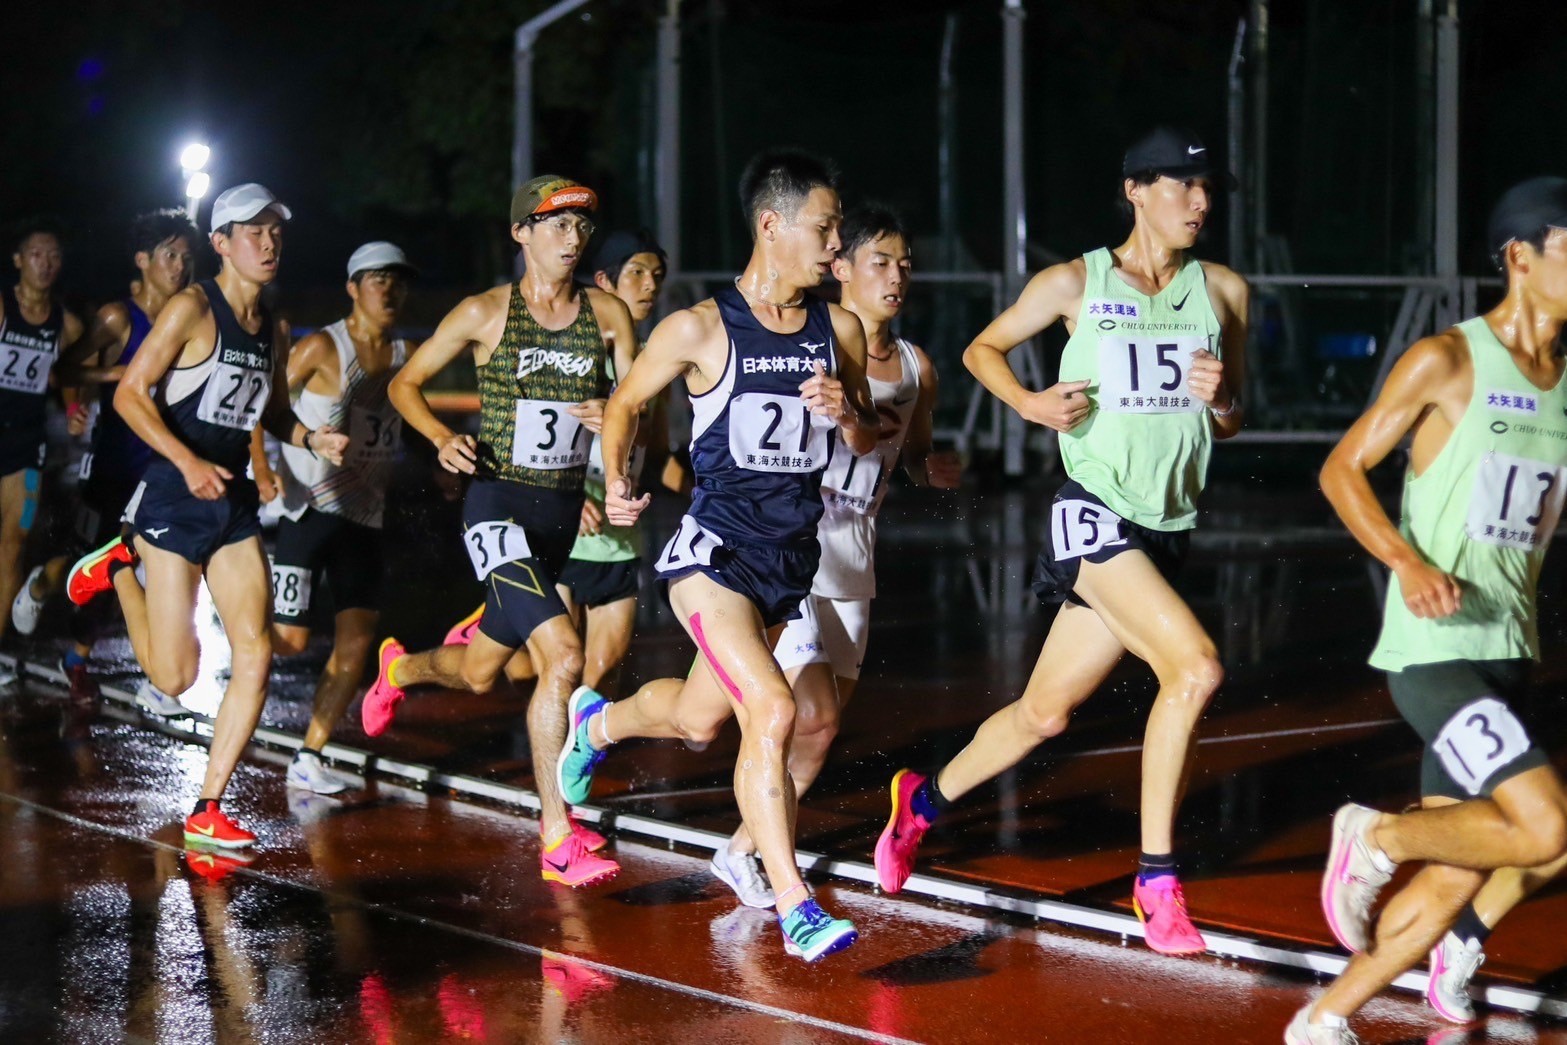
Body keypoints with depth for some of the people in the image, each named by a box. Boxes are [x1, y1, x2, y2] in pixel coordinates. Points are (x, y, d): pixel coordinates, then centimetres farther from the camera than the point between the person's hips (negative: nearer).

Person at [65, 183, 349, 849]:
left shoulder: (270, 327, 12)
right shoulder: (193, 309, -10)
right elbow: (130, 394, -13)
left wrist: (311, 439, 3)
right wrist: (187, 461, -24)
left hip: (234, 503, 7)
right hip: (174, 500, -7)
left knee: (256, 656, -5)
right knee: (174, 677, -4)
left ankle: (207, 813, 3)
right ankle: (119, 568, 23)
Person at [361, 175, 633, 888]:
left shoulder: (607, 314, 4)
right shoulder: (486, 314, -5)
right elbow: (405, 385, 5)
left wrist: (614, 417, -18)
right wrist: (443, 439, -13)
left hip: (563, 509, 5)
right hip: (499, 504, -5)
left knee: (481, 670, 21)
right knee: (562, 657, -22)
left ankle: (399, 668, 57)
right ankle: (557, 838, -15)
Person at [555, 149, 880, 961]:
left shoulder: (839, 330, 3)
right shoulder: (702, 329, -10)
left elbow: (867, 442, 12)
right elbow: (626, 401, 5)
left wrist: (846, 412, -8)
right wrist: (616, 482, -4)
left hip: (790, 557, 6)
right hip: (714, 550, -6)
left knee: (698, 717, 21)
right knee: (772, 712, -22)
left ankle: (596, 722, 55)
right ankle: (795, 908, -16)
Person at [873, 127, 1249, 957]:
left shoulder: (1223, 292, 9)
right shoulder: (1077, 283, 0)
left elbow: (1233, 423, 16)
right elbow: (984, 349, 12)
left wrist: (1218, 399, -7)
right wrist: (1031, 402, -6)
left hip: (1167, 528, 5)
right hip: (1095, 510, -5)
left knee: (1045, 712, 8)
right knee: (1195, 667, -24)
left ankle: (923, 801, 31)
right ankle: (1157, 880, -13)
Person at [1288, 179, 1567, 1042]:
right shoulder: (1447, 361, -8)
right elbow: (1342, 470, -7)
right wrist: (1408, 562, -22)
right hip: (1433, 650, -7)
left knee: (1455, 881, 6)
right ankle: (1375, 840, 3)